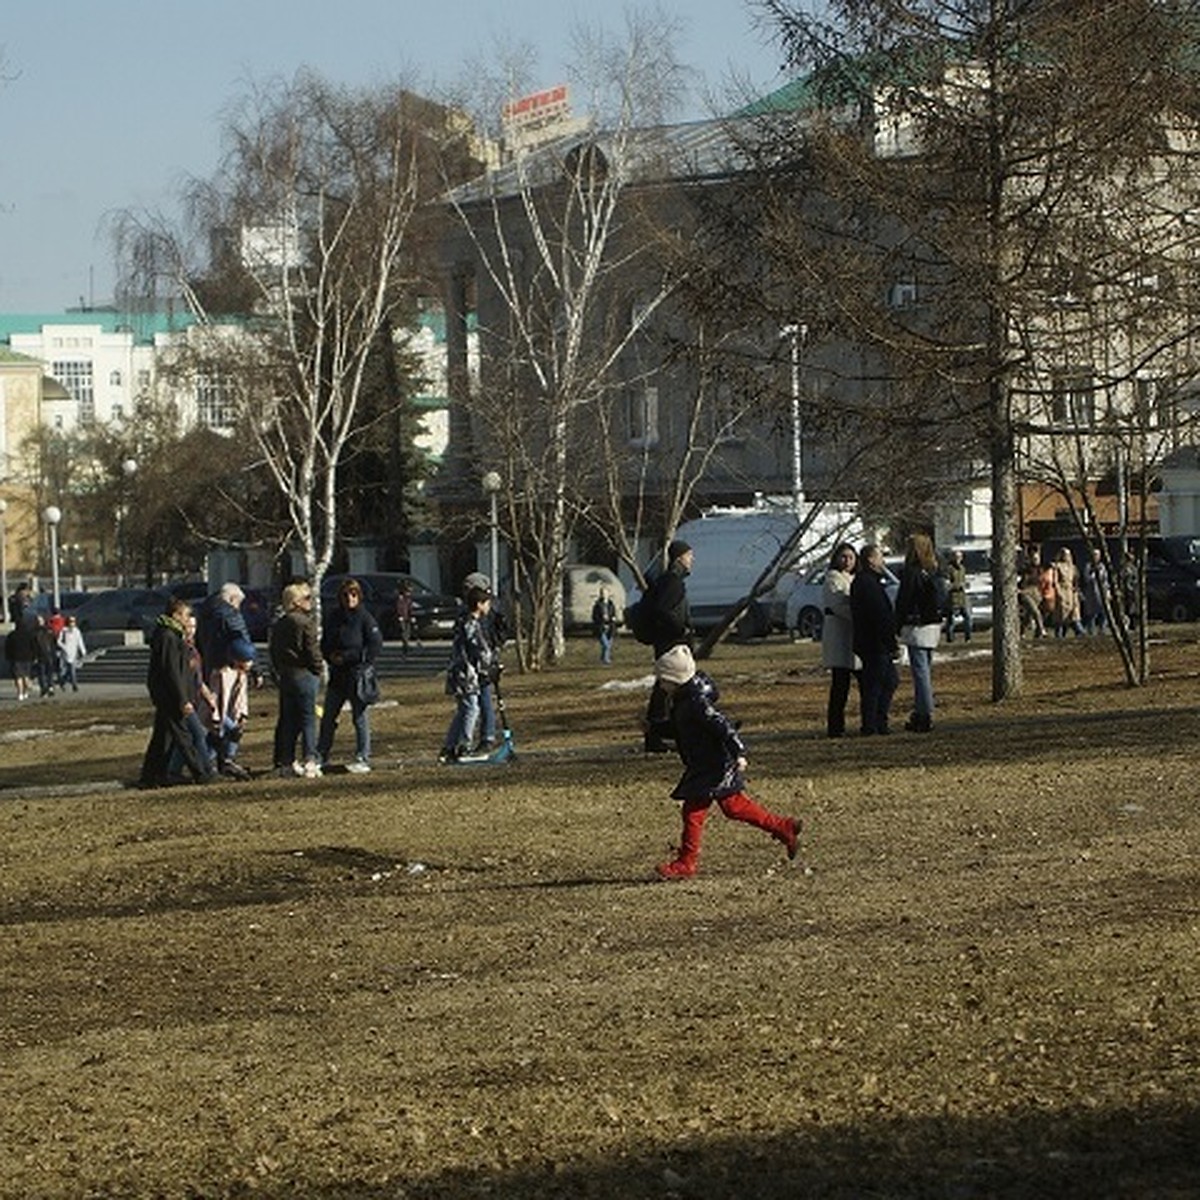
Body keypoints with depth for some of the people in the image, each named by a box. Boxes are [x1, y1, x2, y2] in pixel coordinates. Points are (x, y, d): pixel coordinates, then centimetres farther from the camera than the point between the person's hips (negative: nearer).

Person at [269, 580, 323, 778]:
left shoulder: (278, 625, 11)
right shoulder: (304, 622, -12)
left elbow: (273, 651, 14)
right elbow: (313, 651, -13)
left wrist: (278, 673, 18)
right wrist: (317, 671, -1)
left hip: (285, 677, 7)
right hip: (304, 675, -7)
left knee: (287, 721, 10)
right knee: (308, 719, -4)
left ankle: (284, 762, 10)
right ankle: (309, 762, -8)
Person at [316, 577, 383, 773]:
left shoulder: (365, 618, -7)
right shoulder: (332, 617, 10)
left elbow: (375, 644, -11)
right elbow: (325, 643, 19)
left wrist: (347, 657, -12)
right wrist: (330, 656, -3)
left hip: (358, 674, -6)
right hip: (337, 675, 6)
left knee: (360, 718, -1)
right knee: (328, 718, 10)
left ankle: (363, 759, 4)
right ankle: (320, 757, 18)